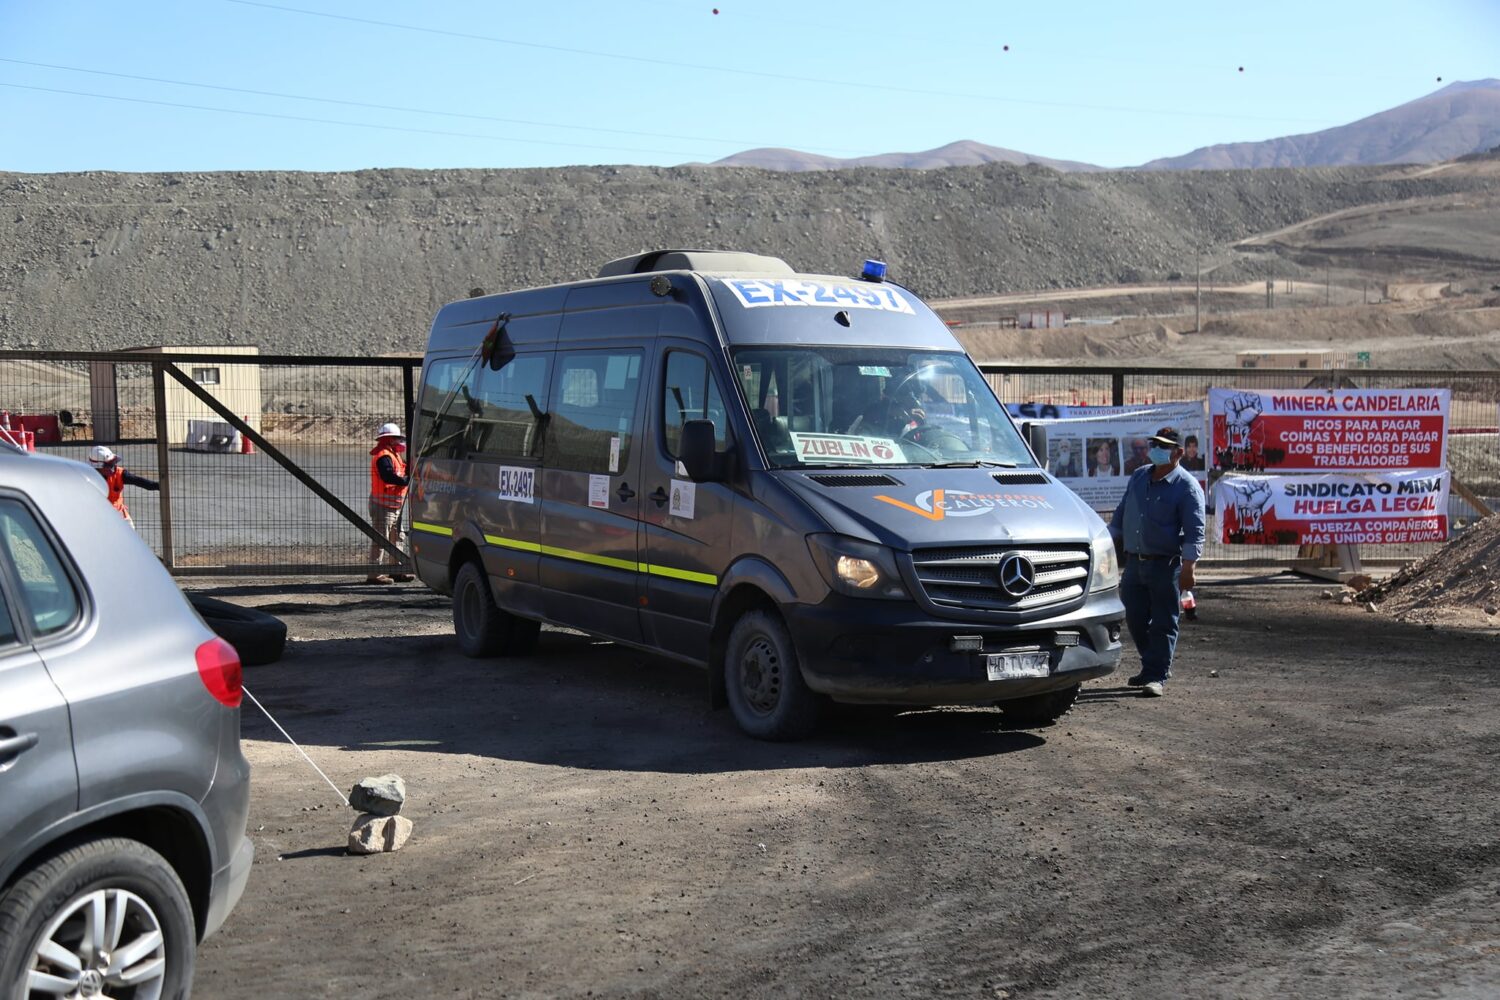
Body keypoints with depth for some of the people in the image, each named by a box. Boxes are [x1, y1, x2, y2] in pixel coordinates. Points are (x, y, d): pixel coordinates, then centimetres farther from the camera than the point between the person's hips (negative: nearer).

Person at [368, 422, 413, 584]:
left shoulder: (393, 456, 19)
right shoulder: (384, 456, -16)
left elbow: (402, 472, 16)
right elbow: (389, 476, -30)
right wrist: (408, 480, -25)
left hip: (394, 507, 11)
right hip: (383, 505, -11)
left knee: (396, 539, 16)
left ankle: (396, 571, 23)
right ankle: (375, 574, -7)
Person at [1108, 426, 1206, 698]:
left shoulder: (1187, 487, -7)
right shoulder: (1138, 477, 13)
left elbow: (1195, 531, -12)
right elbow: (1121, 514, 22)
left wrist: (1188, 567, -20)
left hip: (1166, 565, -6)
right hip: (1134, 561, 6)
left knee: (1163, 622, -2)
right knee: (1135, 619, 9)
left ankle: (1157, 677, 1)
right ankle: (1153, 666, 27)